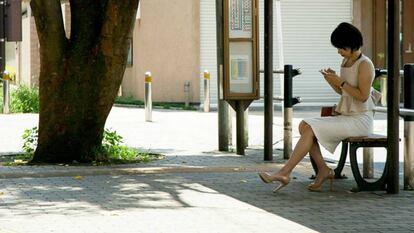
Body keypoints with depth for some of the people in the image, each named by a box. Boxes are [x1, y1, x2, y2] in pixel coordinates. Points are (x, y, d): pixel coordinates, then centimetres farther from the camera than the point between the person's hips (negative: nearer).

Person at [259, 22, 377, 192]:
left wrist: (340, 81, -18)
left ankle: (284, 173, -21)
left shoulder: (365, 64, -11)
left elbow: (362, 96, -17)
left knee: (310, 129, -23)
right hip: (344, 116, 9)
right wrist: (332, 81, 0)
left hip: (360, 120, -9)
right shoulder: (346, 61, 15)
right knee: (304, 125, -12)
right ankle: (323, 170, -12)